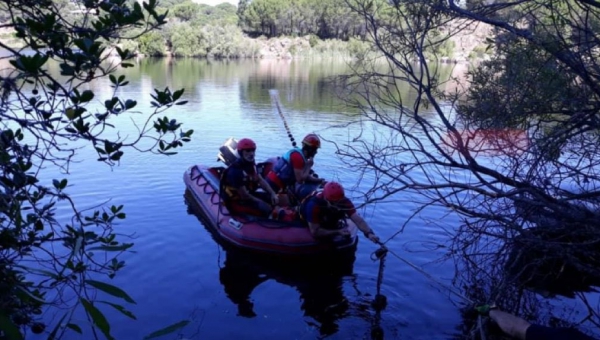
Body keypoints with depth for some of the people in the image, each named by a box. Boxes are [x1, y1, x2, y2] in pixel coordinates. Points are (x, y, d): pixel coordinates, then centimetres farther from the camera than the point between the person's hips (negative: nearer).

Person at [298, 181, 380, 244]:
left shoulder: (344, 202, -30)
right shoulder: (314, 205, -42)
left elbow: (358, 220, -38)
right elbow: (315, 232, -37)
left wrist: (369, 233, -55)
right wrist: (338, 232, -41)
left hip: (330, 225, 4)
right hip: (307, 227, -4)